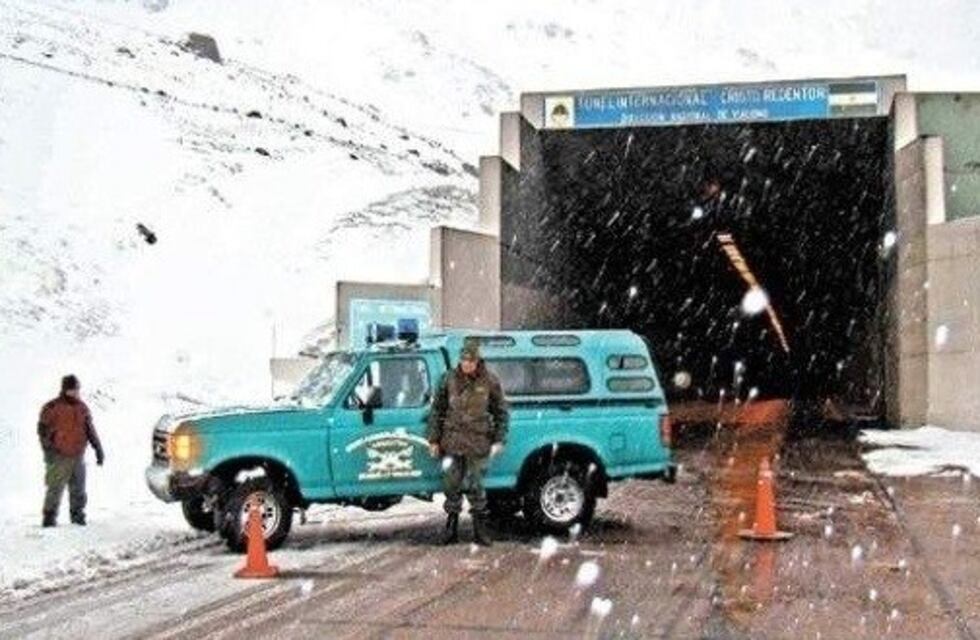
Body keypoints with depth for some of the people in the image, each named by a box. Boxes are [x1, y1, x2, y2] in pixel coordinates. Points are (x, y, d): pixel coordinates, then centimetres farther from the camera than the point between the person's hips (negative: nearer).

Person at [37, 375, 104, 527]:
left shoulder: (82, 408, 10)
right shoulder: (52, 408, -6)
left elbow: (90, 430, 15)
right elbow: (43, 430, -6)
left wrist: (98, 449, 10)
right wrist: (48, 450, -15)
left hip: (78, 456, 5)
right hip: (59, 457, -5)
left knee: (78, 489, 10)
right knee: (55, 489, -7)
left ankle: (78, 514, 22)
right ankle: (49, 518, 1)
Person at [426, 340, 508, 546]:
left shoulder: (490, 381, -2)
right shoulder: (449, 379, 2)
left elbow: (501, 411, 5)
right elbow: (437, 410, 8)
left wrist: (499, 440, 0)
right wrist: (434, 439, 6)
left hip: (478, 443, -2)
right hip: (452, 440, 2)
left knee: (475, 486, 3)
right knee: (451, 485, 6)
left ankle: (480, 529, 13)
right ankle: (451, 527, 18)